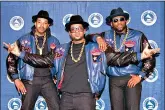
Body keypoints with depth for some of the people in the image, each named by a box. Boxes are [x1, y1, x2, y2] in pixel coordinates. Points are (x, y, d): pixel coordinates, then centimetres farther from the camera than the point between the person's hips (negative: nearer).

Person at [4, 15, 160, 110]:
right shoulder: (61, 50, 12)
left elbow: (117, 58, 1)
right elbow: (43, 60, 14)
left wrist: (140, 55, -10)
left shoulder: (96, 49, 5)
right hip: (66, 96, 3)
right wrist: (21, 54, 7)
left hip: (86, 96, -2)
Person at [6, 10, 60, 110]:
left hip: (48, 80, 1)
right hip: (30, 81, -1)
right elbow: (11, 60, 3)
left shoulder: (54, 41, 8)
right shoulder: (24, 40, 3)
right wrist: (16, 79, -3)